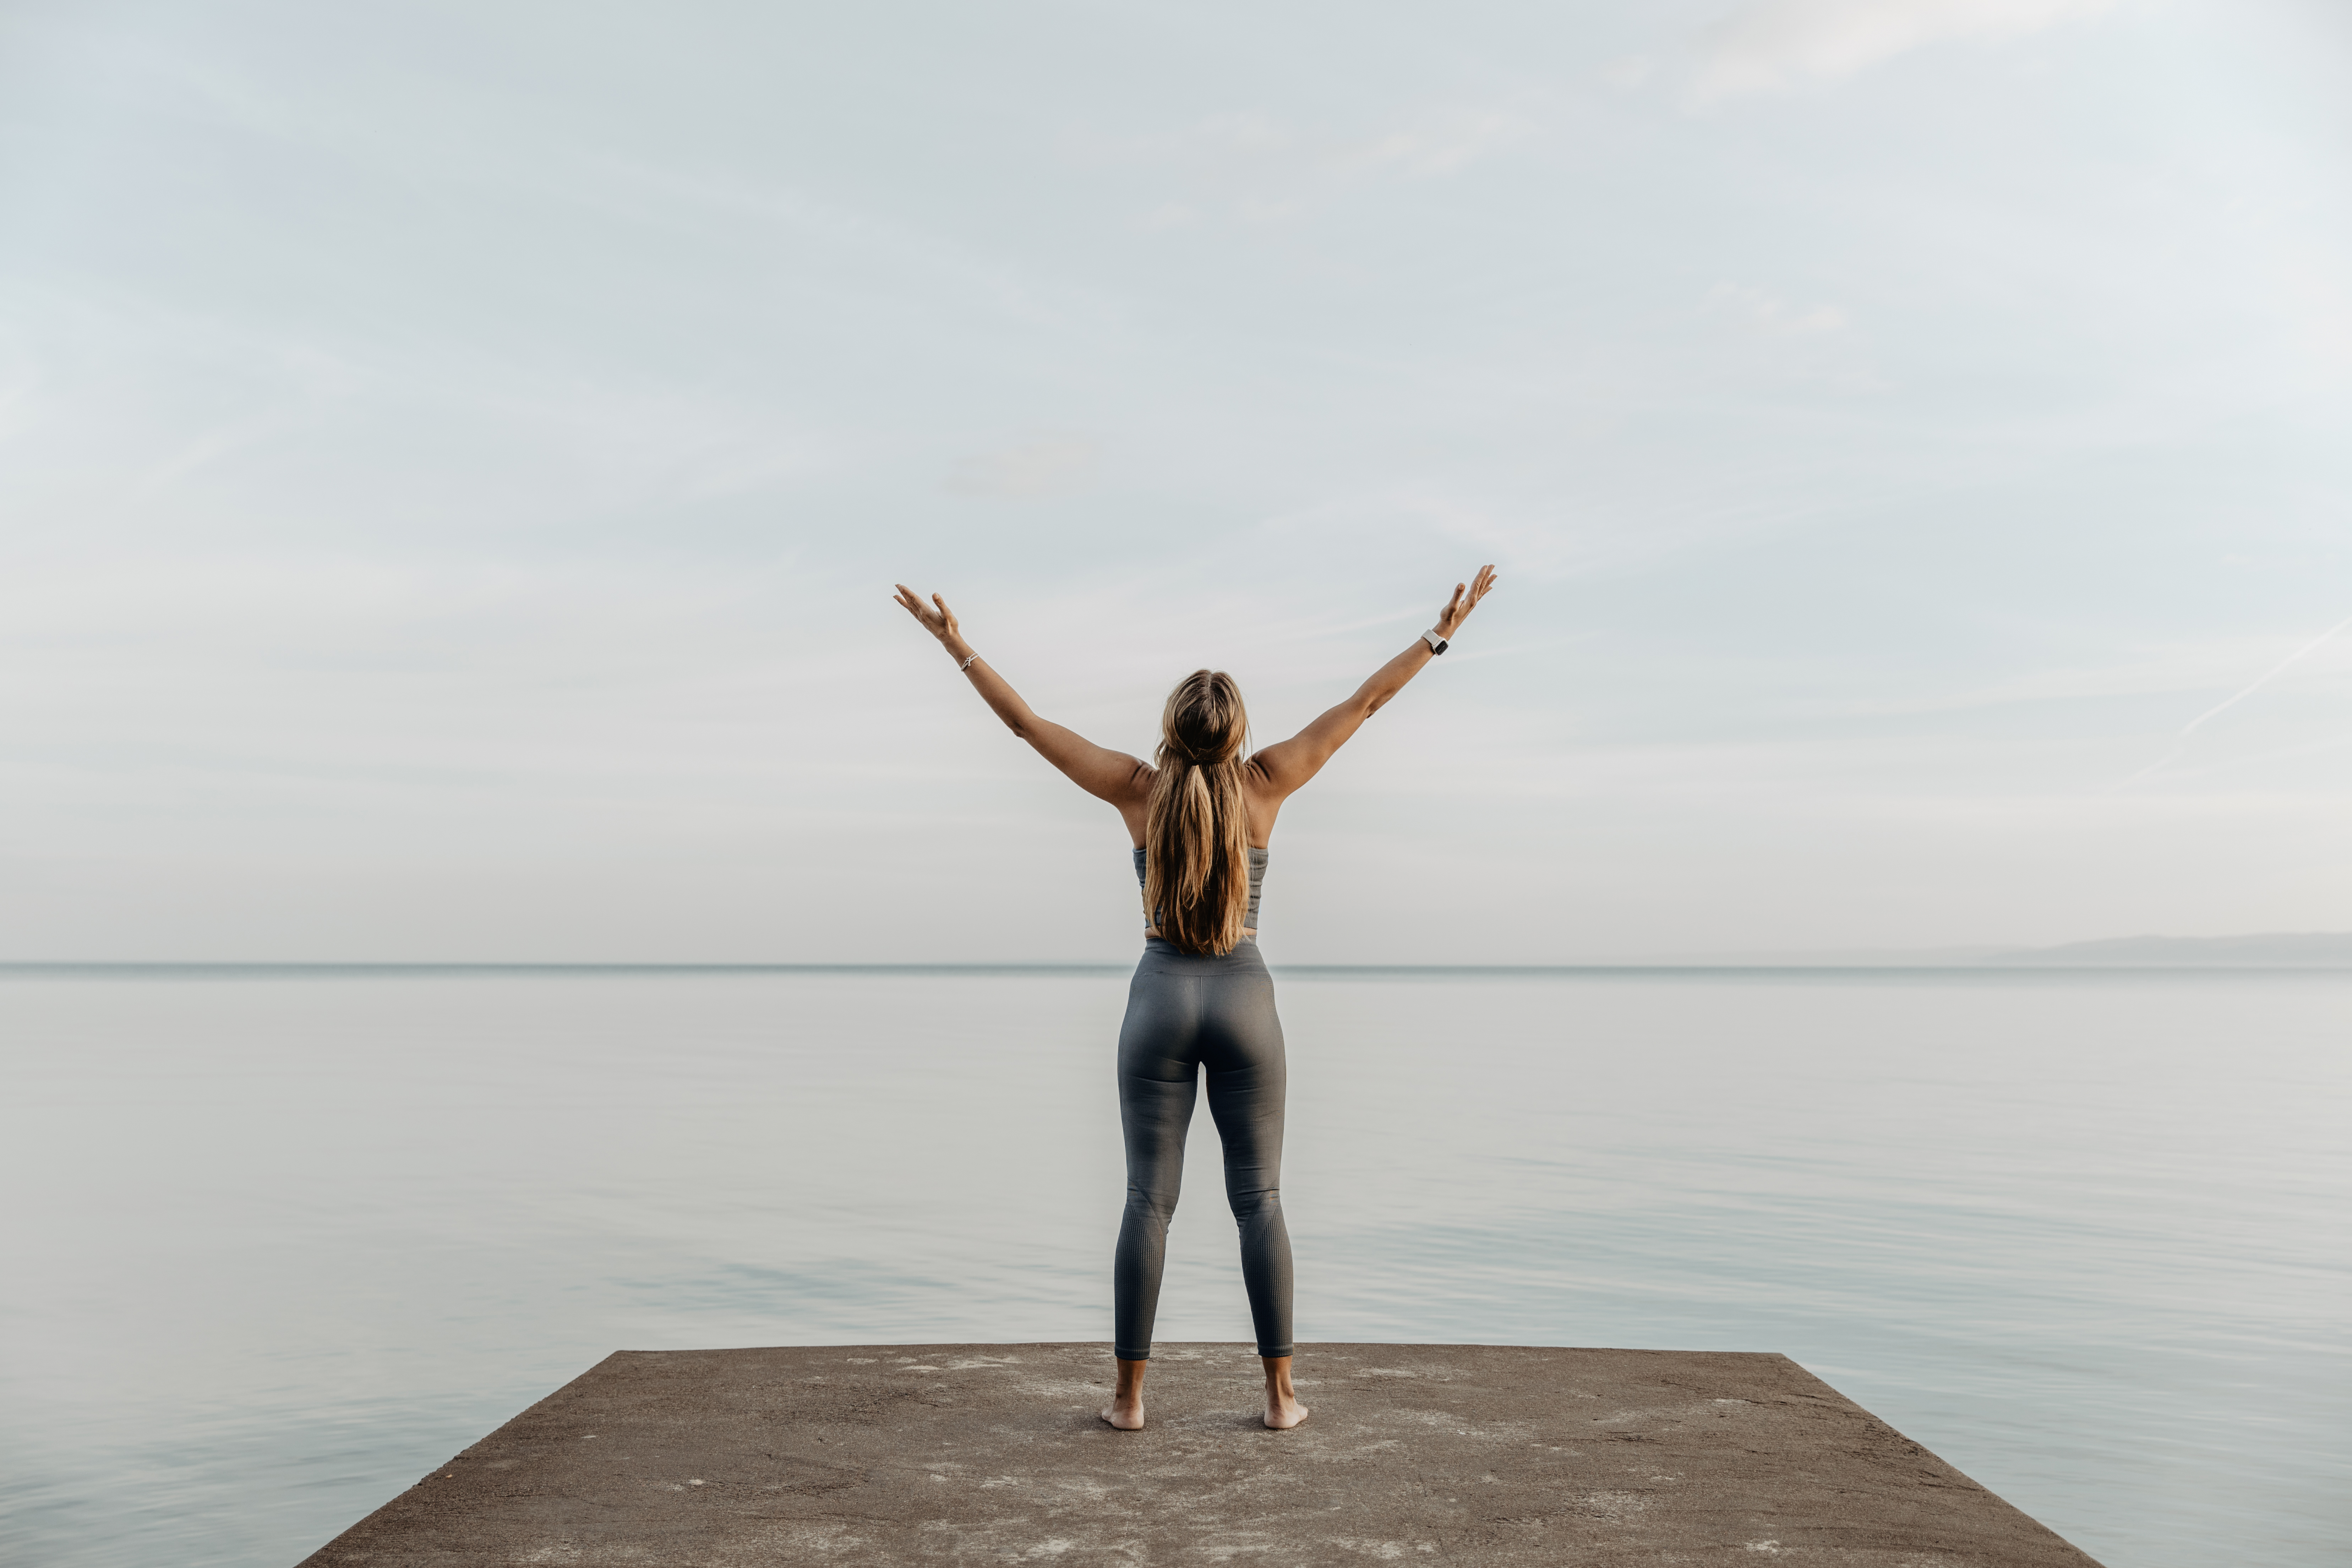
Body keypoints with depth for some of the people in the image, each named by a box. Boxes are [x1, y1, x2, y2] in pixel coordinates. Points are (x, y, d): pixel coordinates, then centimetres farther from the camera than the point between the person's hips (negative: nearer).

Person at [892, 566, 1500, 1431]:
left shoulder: (1139, 789, -3)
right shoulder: (1263, 783, -3)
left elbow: (1027, 722, 0)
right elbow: (1365, 702, 2)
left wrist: (957, 645, 8)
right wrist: (1442, 633, 9)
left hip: (1160, 1001, 0)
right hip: (1244, 1001, 0)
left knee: (1149, 1199, 4)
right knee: (1259, 1199, 5)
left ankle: (1129, 1394, 7)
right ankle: (1280, 1393, 8)